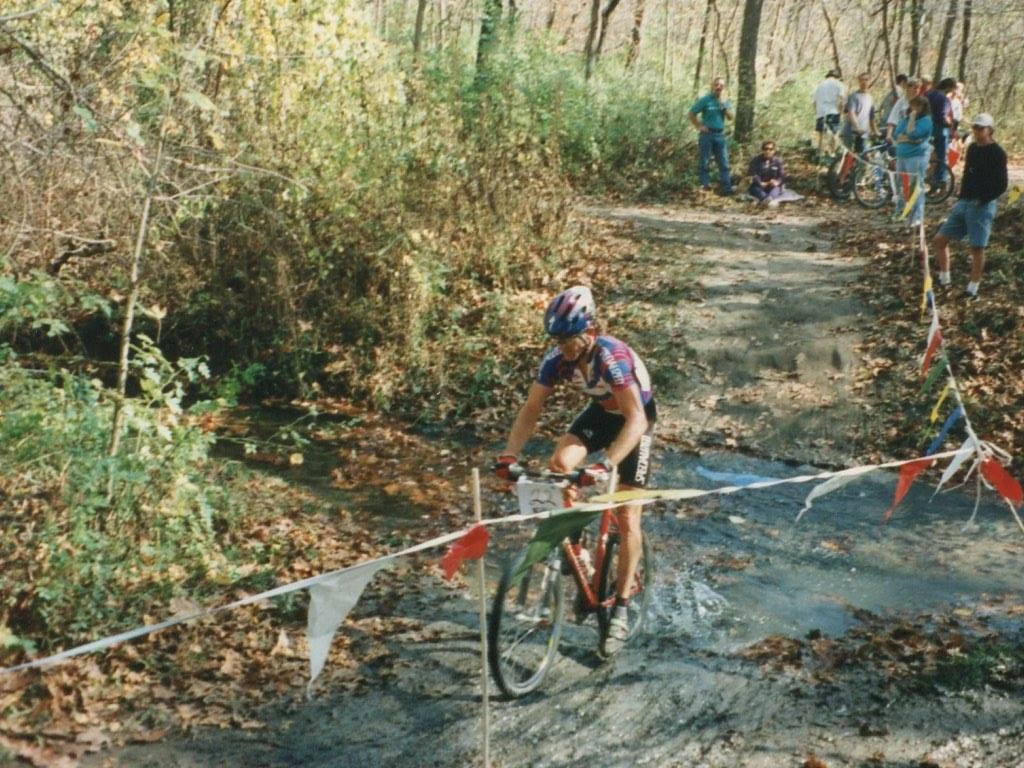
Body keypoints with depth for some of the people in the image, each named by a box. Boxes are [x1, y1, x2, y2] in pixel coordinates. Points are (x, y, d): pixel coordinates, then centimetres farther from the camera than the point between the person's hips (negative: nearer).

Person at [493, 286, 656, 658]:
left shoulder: (612, 356, -37)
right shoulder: (557, 358, -21)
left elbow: (636, 419, -45)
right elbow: (531, 409, -17)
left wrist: (606, 465, -58)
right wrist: (509, 454, -32)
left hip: (636, 417, -5)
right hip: (601, 411, 5)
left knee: (627, 519, -8)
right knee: (559, 463, -25)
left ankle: (621, 611, 3)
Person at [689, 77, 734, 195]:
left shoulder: (725, 101, 11)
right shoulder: (705, 100, -4)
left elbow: (730, 117, 1)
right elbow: (692, 114, -4)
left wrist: (724, 105, -12)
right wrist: (699, 127, -9)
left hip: (720, 134, 5)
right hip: (707, 134, -4)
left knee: (724, 163, 3)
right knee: (704, 162, 0)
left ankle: (727, 189, 5)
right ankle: (705, 186, 7)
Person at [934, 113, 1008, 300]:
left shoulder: (997, 153, -9)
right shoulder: (972, 148, 13)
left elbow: (1001, 185, -13)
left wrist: (982, 200, -18)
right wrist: (961, 198, 13)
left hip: (982, 206, -7)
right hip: (963, 202, 7)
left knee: (977, 248, -4)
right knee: (940, 240, 5)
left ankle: (973, 288, 6)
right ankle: (944, 280, 18)